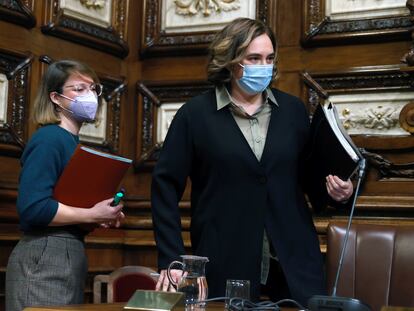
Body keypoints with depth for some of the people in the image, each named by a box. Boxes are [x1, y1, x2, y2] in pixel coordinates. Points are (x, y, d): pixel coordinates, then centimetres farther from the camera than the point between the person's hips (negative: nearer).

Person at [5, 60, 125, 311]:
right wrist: (92, 216, -17)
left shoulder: (75, 142, 13)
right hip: (44, 256, -9)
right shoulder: (49, 139, -13)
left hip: (71, 252, 9)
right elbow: (33, 208, -23)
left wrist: (103, 216, 4)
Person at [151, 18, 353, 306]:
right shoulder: (196, 113, -2)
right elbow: (166, 184, -2)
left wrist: (334, 189, -7)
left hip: (294, 261, 3)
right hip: (226, 264, -2)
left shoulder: (293, 109, 7)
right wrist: (171, 259, -8)